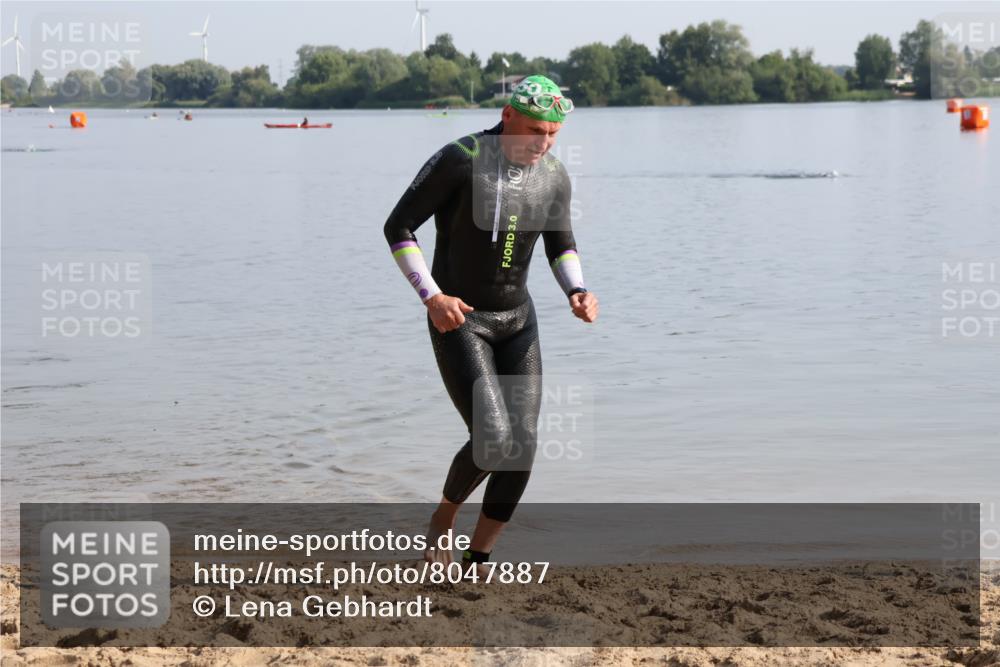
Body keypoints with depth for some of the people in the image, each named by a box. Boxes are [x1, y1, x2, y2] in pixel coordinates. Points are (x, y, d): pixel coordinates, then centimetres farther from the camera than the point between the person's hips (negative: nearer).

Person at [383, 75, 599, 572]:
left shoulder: (554, 177, -2)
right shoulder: (459, 160, -19)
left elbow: (562, 247, 13)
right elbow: (397, 228, -13)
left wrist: (577, 292, -8)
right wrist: (431, 296, -23)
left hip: (517, 320, 5)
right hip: (457, 321, -5)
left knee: (522, 445, -4)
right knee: (493, 440, -18)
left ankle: (478, 559, 11)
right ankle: (443, 517, 12)